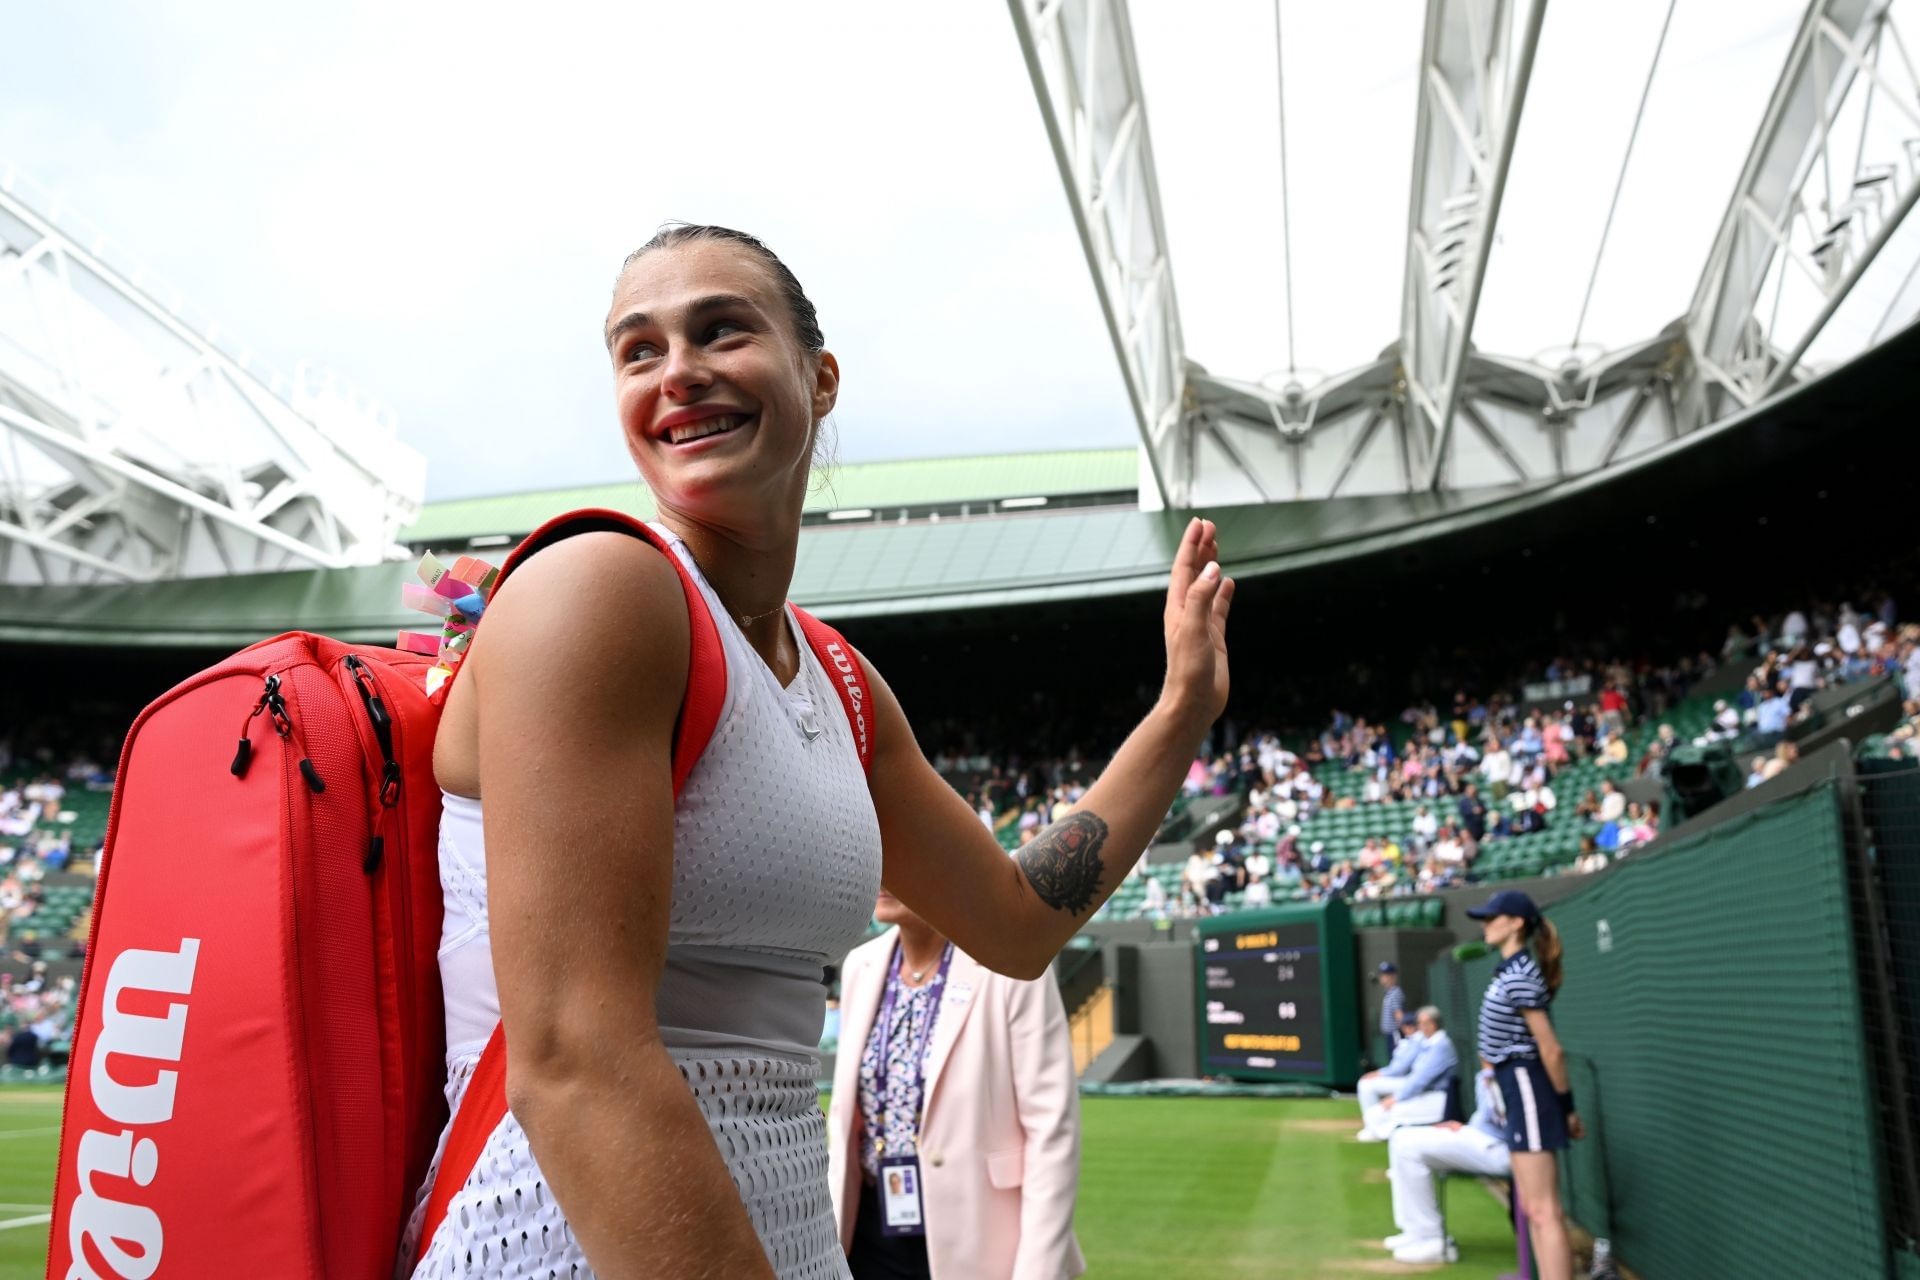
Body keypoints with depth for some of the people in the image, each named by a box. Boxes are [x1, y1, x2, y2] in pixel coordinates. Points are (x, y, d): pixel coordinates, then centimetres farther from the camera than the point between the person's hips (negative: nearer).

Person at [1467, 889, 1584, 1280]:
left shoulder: (1520, 977, -18)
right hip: (1517, 1089, 11)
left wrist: (1568, 1107, -13)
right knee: (1532, 1209, 15)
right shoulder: (1509, 970, 13)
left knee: (1544, 1213, -9)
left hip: (1527, 1088, -11)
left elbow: (1551, 1049, -18)